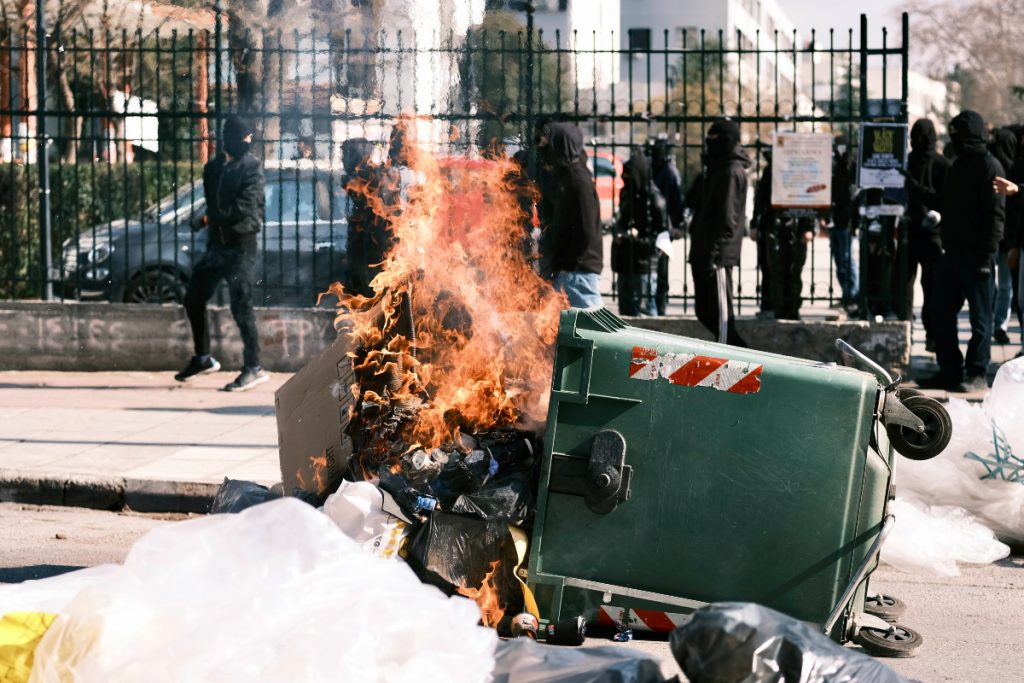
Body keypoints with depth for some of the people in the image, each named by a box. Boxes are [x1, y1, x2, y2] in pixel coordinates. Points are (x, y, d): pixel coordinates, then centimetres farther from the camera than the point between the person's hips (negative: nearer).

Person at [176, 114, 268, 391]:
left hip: (241, 245, -7)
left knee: (241, 307, -8)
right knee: (193, 298, 12)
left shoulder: (252, 167, -7)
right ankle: (203, 358, 27)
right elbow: (213, 204, 13)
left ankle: (253, 368, -2)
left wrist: (212, 219, -11)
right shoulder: (213, 167, 11)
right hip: (217, 243, 7)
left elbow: (246, 207, -16)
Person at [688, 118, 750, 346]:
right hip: (704, 252, 10)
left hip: (719, 255, -10)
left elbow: (727, 218, -18)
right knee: (705, 312, 12)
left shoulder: (732, 172, -11)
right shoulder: (718, 169, 19)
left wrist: (714, 252, -22)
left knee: (720, 312, -8)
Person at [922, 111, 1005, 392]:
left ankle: (977, 374, 5)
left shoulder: (988, 166, -10)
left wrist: (986, 256, -20)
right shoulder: (960, 165, 17)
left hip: (975, 255, -9)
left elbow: (996, 214, -15)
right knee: (941, 312, 9)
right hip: (953, 251, 9)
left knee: (980, 316, 0)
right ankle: (949, 370, 17)